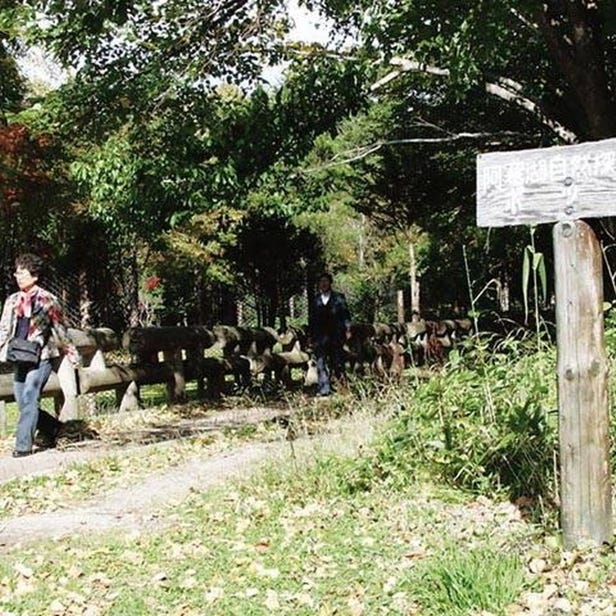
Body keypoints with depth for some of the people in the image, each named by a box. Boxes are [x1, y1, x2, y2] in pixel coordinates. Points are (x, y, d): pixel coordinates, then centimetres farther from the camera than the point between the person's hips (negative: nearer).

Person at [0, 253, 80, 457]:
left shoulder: (48, 300, -3)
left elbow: (60, 330, 4)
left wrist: (71, 353, 8)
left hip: (41, 357, -6)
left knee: (29, 400, -11)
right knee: (22, 403, 6)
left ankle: (23, 445, -5)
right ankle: (52, 427, 28)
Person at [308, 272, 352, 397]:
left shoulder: (339, 298, 6)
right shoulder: (316, 300, 13)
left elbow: (346, 314, 2)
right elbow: (312, 319, 15)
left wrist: (347, 329, -8)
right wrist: (311, 335, 11)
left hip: (336, 336, -2)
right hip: (320, 337, 2)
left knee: (337, 362, 2)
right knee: (321, 362, -6)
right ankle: (324, 389, -9)